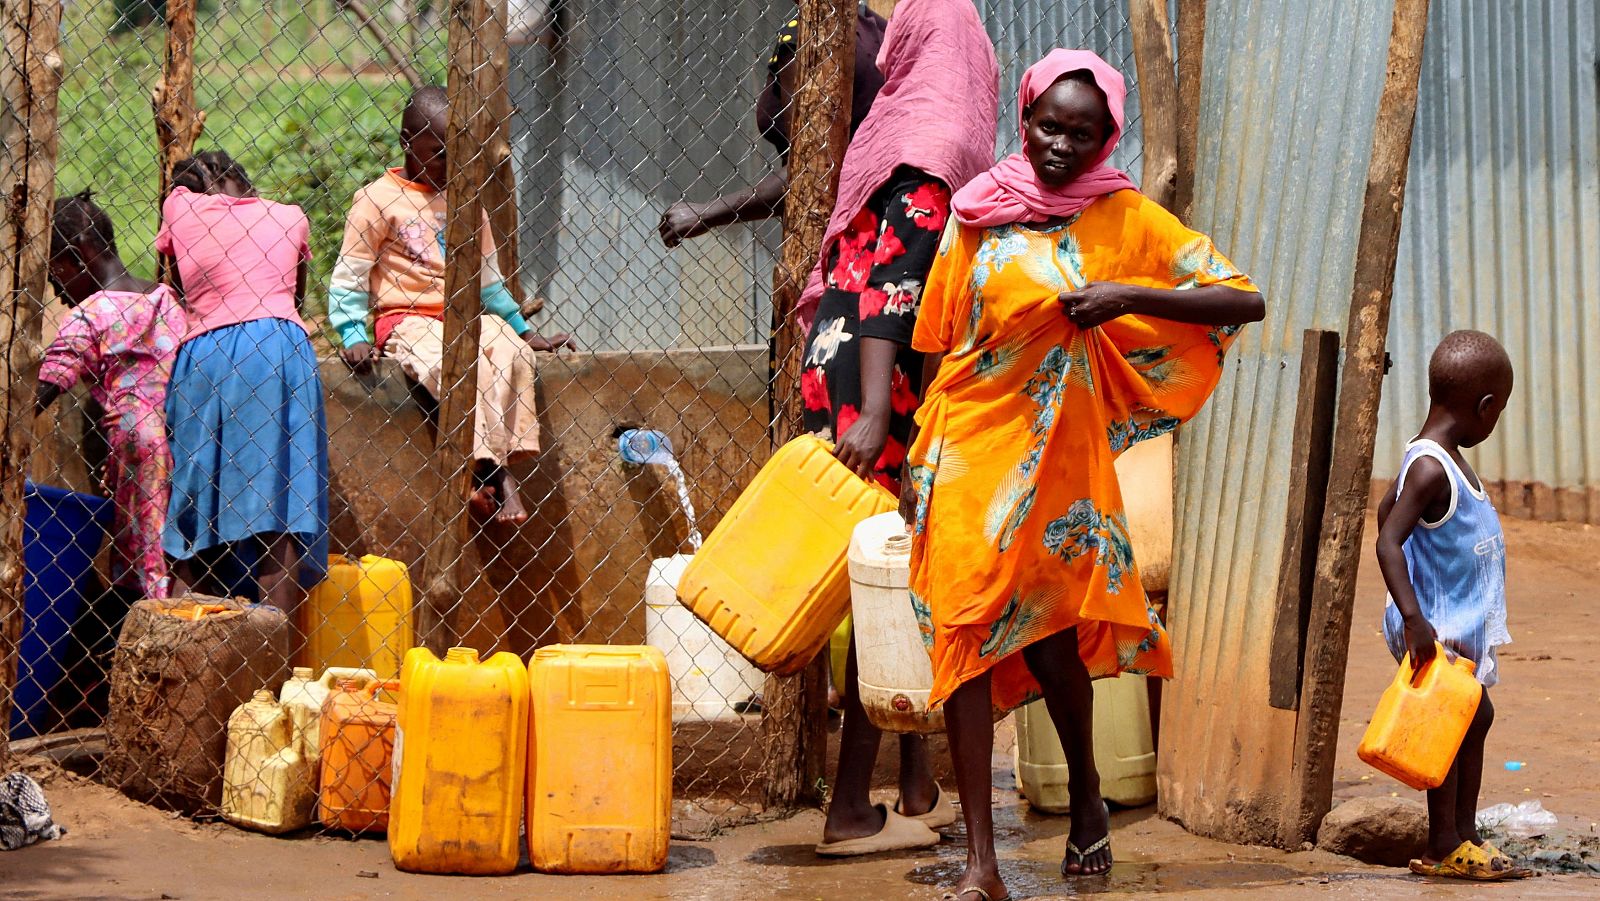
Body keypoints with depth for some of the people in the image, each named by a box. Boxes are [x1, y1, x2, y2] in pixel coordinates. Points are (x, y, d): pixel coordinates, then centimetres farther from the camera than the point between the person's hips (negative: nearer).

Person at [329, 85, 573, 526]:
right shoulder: (379, 199, 1)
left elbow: (488, 279, 26)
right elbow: (349, 277, 0)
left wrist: (526, 333, 21)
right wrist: (353, 337, -13)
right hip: (407, 321, -5)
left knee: (509, 351, -29)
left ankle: (495, 471, -31)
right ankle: (490, 469, -33)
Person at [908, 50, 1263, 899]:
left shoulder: (1124, 218, 0)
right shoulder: (978, 217, 3)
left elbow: (1244, 300, -6)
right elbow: (936, 348, 10)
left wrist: (1129, 296, -18)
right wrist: (921, 456, 8)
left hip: (1061, 448, -1)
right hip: (969, 444, 1)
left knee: (1050, 633, 0)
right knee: (966, 631, -6)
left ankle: (1084, 788, 32)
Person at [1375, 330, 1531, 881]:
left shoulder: (1441, 457, 6)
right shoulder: (1431, 469, -24)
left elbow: (1386, 509, 20)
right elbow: (1387, 541, -32)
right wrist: (1413, 618, -36)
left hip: (1463, 622, 10)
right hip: (1437, 628, -10)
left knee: (1476, 715, 18)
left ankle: (1465, 837, 27)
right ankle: (1442, 850, 7)